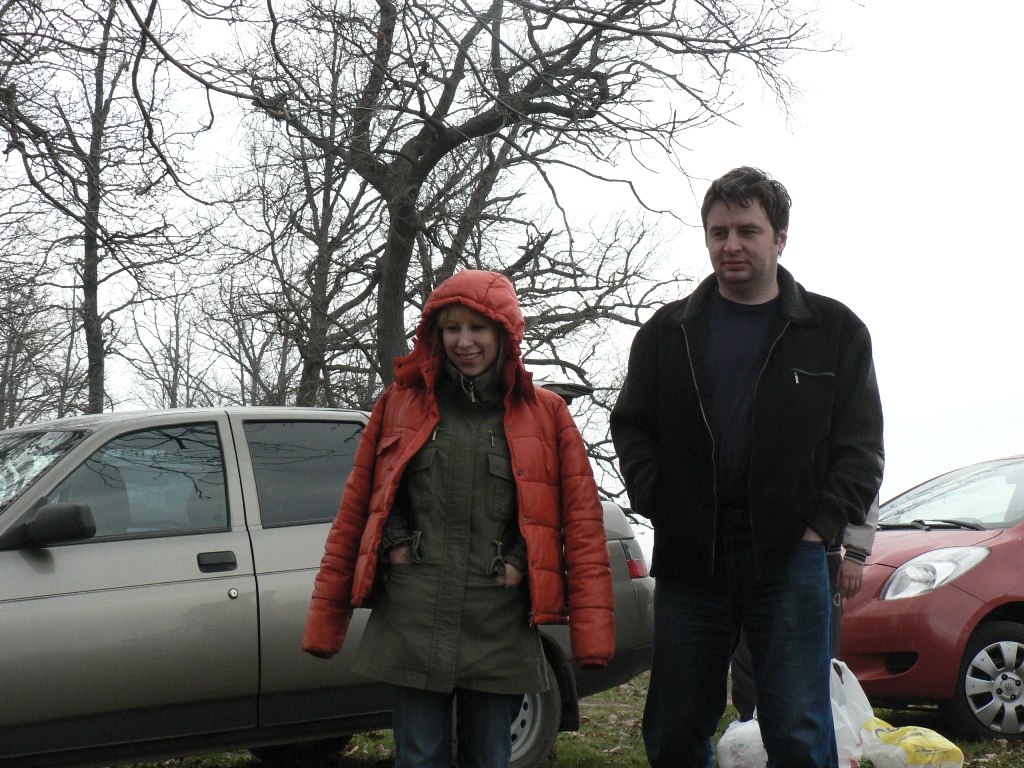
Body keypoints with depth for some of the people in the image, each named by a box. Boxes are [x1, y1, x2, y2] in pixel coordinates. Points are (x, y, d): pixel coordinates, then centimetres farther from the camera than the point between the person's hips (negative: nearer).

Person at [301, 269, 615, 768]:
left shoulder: (545, 414, 7)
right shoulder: (400, 405, 9)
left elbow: (581, 523, 3)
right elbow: (353, 515, 10)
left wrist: (592, 632, -8)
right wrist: (325, 621, 2)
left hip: (499, 628, 0)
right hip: (412, 622, 0)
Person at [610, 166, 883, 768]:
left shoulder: (835, 330, 7)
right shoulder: (667, 332, 12)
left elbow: (860, 445, 6)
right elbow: (631, 425, 14)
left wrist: (823, 522, -6)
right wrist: (658, 504, 0)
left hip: (789, 554, -2)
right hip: (688, 557, 2)